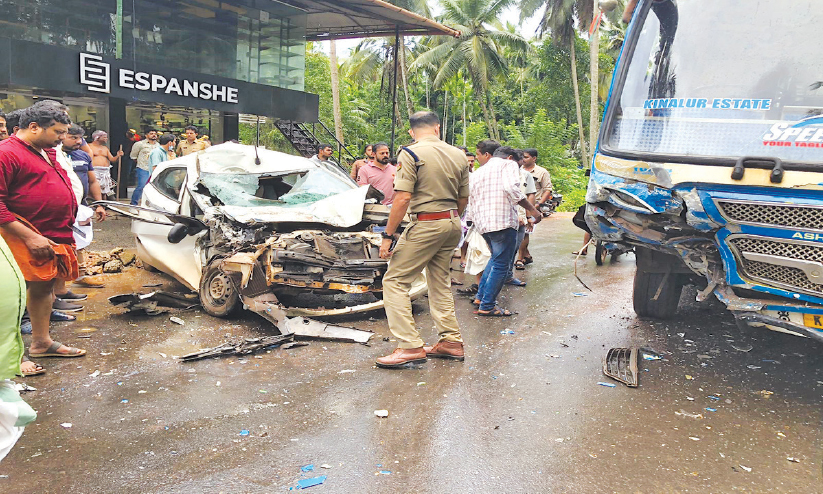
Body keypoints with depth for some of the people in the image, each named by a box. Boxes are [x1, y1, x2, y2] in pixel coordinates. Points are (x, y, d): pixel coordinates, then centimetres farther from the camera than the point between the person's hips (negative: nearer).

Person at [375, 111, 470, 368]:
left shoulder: (411, 154, -9)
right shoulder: (458, 154, 9)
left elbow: (403, 198, -17)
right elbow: (463, 198, 13)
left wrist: (388, 235, -13)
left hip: (426, 225, -7)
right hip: (453, 224, 7)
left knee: (394, 281, -1)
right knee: (441, 282, 18)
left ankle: (410, 346, -7)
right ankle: (451, 341, 20)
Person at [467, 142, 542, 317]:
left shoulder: (476, 173, 22)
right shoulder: (508, 164, 2)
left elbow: (471, 206, 22)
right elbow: (511, 187, -19)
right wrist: (531, 209, -15)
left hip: (482, 224, 8)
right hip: (503, 222, -8)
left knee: (496, 258, 26)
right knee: (500, 265, 0)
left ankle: (481, 296, 26)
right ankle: (487, 306, 3)